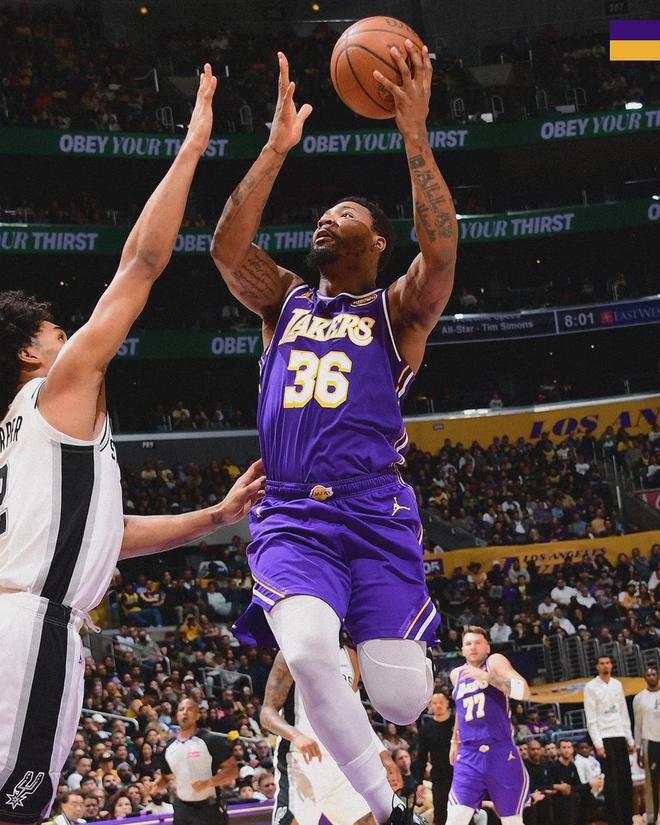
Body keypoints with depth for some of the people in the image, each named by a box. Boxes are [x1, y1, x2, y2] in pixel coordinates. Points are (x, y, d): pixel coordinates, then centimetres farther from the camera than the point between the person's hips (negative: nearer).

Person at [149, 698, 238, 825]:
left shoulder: (211, 741, -8)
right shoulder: (169, 748, 10)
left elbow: (232, 770, -10)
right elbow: (165, 776, 24)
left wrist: (208, 783, -24)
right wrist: (156, 786, 1)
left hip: (209, 810, -6)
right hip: (182, 810, 6)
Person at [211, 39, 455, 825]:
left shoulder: (396, 311, 9)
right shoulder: (284, 302, 18)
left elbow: (440, 255, -13)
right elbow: (227, 247, -1)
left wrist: (414, 134, -19)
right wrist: (277, 146, -6)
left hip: (376, 516, -1)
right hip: (292, 517, 1)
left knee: (402, 701, -13)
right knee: (309, 654, -29)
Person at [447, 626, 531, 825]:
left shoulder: (495, 662, -1)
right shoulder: (456, 675, 15)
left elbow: (523, 692, -17)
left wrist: (485, 676, -22)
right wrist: (455, 740, 36)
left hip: (501, 755, -3)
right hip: (469, 757, 3)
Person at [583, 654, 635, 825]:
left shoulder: (617, 684, 12)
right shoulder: (591, 687, -4)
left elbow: (624, 713, 16)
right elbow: (591, 719, -8)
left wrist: (630, 740, 11)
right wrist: (598, 744, -15)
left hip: (620, 736, 5)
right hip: (604, 738, -5)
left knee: (625, 780, 6)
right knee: (611, 782, -6)